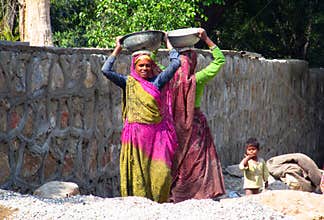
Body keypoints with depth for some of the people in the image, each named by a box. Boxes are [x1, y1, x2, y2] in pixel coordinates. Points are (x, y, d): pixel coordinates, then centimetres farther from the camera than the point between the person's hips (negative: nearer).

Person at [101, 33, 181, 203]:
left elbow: (175, 63, 6)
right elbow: (106, 70, -2)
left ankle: (158, 205, 3)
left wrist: (167, 43, 16)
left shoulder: (157, 81, 9)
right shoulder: (129, 83, 6)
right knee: (138, 171, -2)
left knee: (161, 172, -6)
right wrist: (117, 50, 6)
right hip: (136, 134, -1)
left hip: (157, 133, 1)